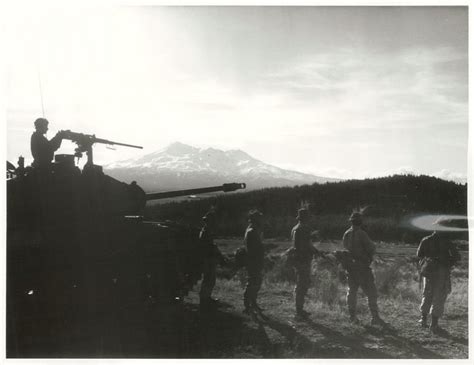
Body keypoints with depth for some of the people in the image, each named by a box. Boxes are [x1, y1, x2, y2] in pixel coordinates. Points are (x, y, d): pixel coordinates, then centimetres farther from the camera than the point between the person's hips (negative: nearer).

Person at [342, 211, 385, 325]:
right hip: (362, 266, -6)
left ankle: (352, 316, 16)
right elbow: (371, 248, -15)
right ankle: (375, 317, -2)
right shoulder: (361, 234, -15)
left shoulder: (346, 234, 5)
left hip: (350, 265, 6)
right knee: (371, 292, 0)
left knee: (352, 291, 13)